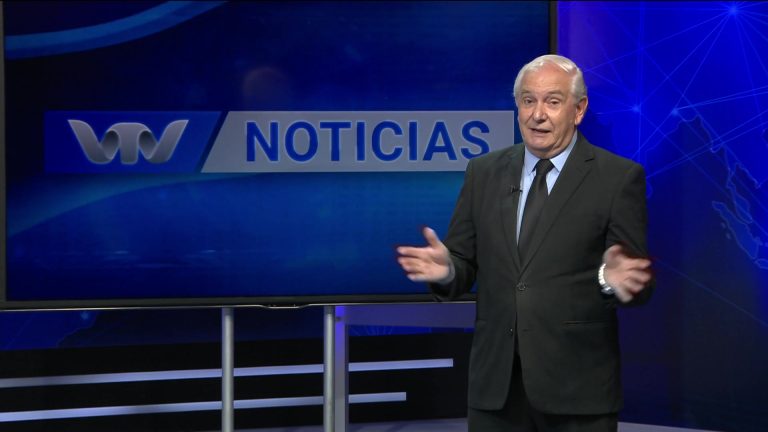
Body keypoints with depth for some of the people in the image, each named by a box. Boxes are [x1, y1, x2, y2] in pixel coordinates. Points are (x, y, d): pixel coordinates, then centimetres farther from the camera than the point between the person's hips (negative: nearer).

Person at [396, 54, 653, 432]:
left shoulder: (619, 177, -3)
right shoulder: (484, 172, 9)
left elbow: (638, 283, -5)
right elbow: (466, 264, 9)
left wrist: (617, 280, -28)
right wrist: (446, 270, -14)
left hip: (577, 383, -3)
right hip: (495, 381, 3)